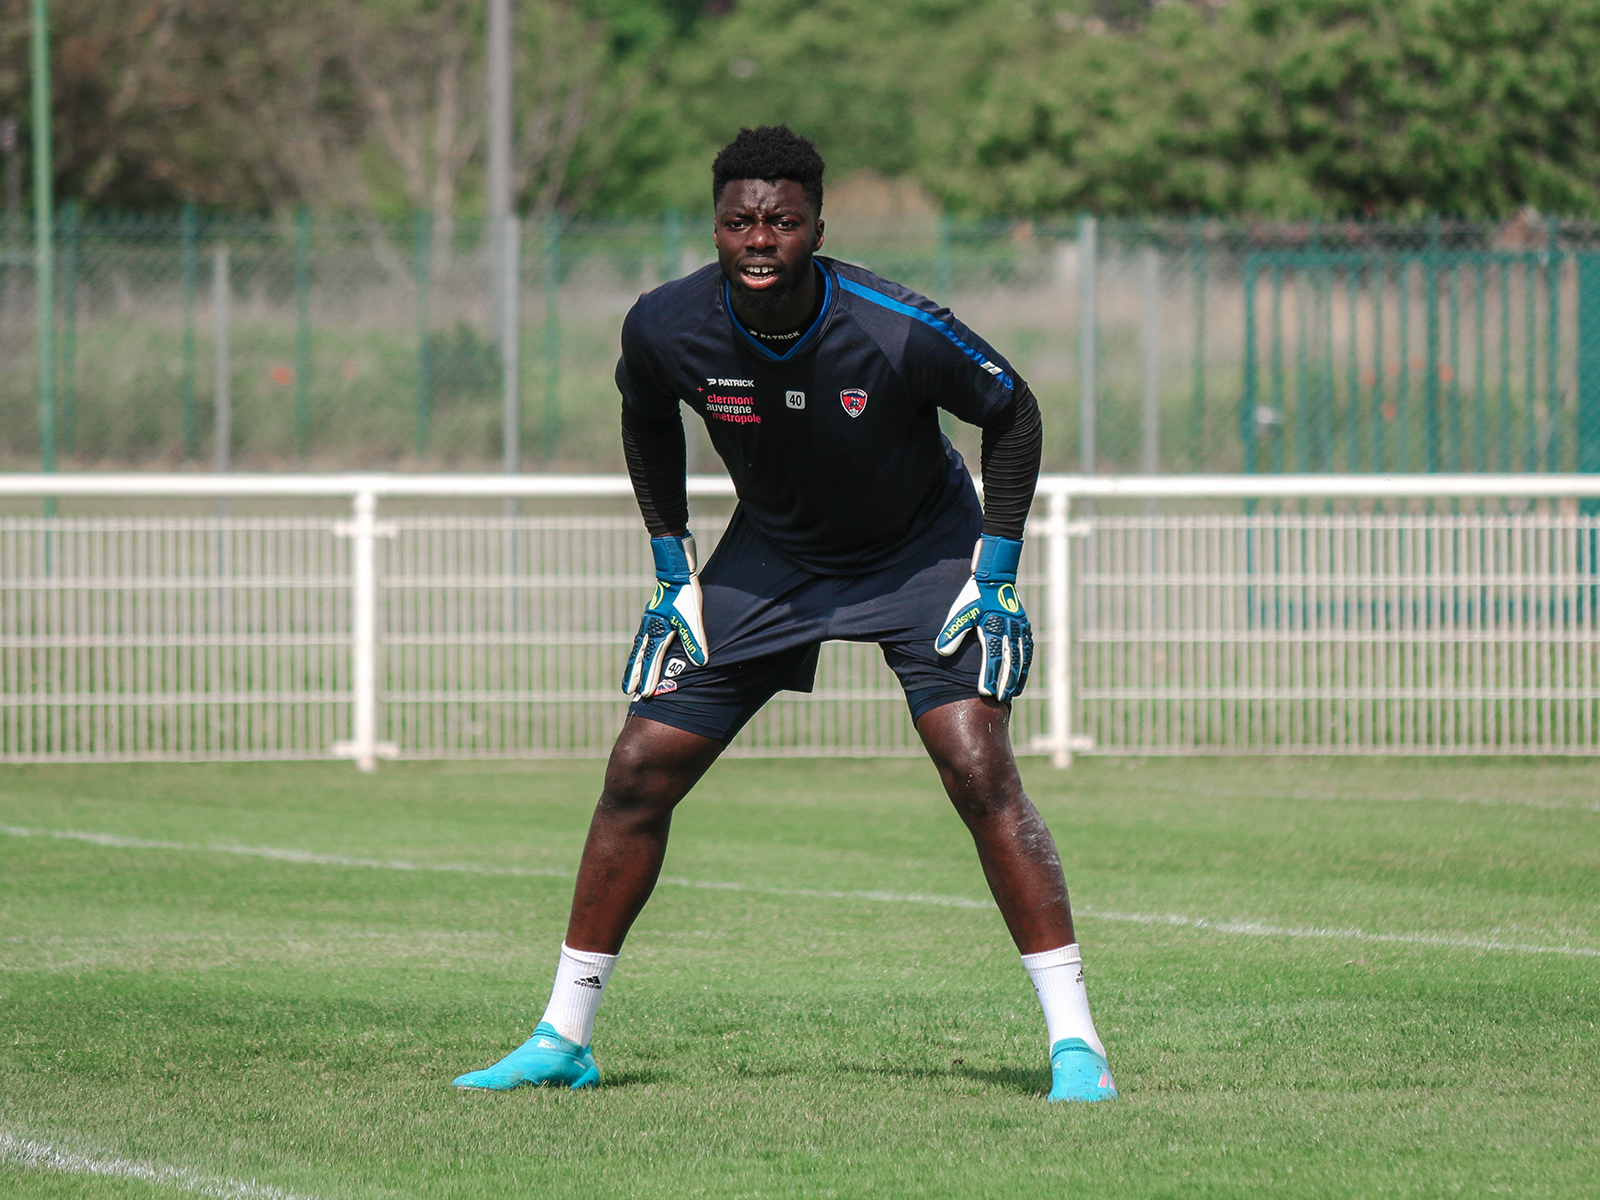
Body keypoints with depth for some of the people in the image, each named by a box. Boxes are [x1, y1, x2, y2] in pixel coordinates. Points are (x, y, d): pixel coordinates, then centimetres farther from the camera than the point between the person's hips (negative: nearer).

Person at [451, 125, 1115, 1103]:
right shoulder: (667, 327, -22)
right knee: (640, 771, -3)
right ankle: (564, 1038, 10)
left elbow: (1013, 413, -12)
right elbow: (647, 421, 4)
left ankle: (1074, 1040, -14)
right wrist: (674, 565, 0)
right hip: (770, 554, 3)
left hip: (922, 548, -3)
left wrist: (997, 574, -15)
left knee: (980, 771, -21)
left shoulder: (897, 331, -31)